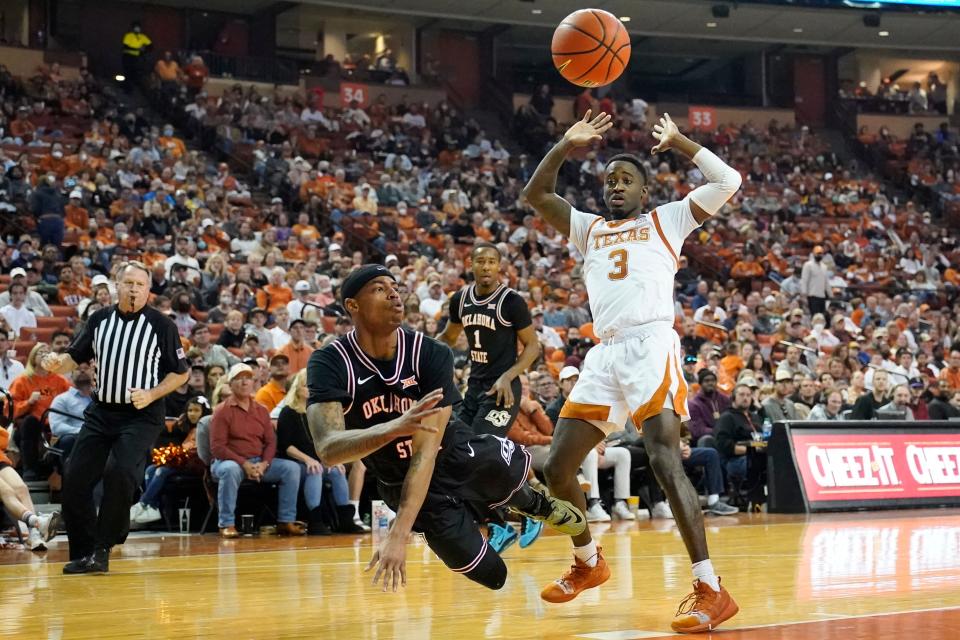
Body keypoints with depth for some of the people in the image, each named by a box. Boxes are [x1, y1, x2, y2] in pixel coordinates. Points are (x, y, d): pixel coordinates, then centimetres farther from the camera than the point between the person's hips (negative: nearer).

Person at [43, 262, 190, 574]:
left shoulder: (162, 325, -5)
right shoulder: (100, 319, 6)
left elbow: (180, 373, -1)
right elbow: (75, 357, 14)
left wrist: (151, 394, -15)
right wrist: (57, 362, -9)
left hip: (141, 416, -5)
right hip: (100, 412, 5)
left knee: (120, 474, -22)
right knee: (75, 477, -1)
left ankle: (102, 550, -9)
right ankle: (82, 552, 12)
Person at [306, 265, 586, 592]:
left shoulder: (432, 354, -23)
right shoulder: (330, 363, -24)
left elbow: (426, 451, -30)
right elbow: (328, 449, -38)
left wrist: (399, 535, -42)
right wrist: (394, 427, -57)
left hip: (456, 453, 2)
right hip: (401, 482, -2)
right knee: (490, 575, -6)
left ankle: (537, 504, 20)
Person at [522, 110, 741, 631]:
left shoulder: (667, 220, 15)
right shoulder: (589, 229, 25)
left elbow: (727, 181, 7)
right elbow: (535, 195, 16)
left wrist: (677, 141, 10)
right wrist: (566, 146, 5)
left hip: (651, 346, -6)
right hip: (605, 353, 6)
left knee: (665, 461, -22)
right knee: (557, 467, 4)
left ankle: (710, 589, -25)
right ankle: (588, 562, 27)